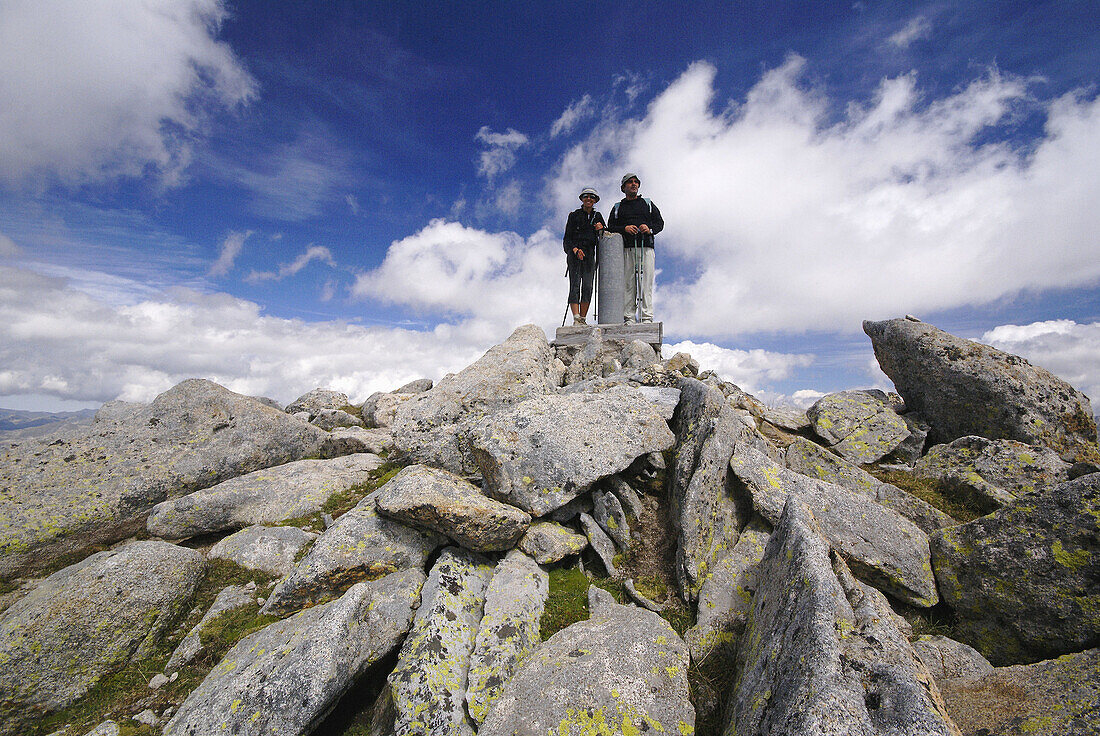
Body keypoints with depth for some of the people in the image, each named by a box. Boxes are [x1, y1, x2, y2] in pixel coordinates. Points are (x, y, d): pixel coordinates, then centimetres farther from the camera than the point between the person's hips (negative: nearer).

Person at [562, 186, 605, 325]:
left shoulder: (597, 216, 19)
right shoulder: (574, 215, 9)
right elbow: (567, 238, 2)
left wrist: (601, 228, -5)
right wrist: (575, 249, -15)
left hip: (589, 255, 4)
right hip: (574, 253, -3)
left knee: (588, 286, -5)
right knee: (575, 285, -14)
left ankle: (583, 318, -2)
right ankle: (576, 319, -21)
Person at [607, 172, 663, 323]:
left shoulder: (648, 204, 23)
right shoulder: (618, 207, 21)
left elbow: (660, 222, 16)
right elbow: (610, 227, 11)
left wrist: (650, 230, -5)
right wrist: (624, 228, -9)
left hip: (646, 248, 0)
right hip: (626, 249, 0)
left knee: (646, 283, -9)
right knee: (628, 284, -7)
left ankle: (647, 318, -10)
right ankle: (628, 318, -7)